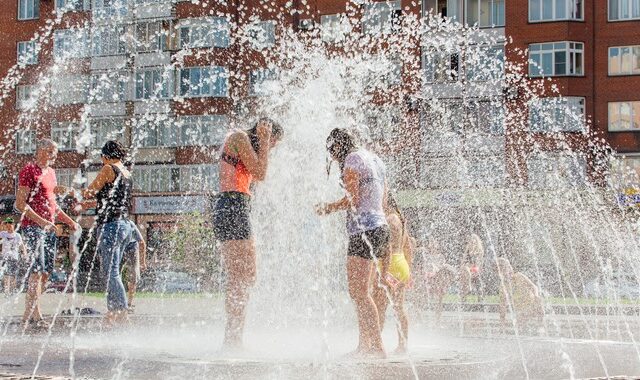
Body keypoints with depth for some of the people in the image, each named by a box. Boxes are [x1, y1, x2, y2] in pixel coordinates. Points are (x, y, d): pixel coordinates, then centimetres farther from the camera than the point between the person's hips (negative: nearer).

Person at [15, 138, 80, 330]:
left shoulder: (50, 172, 19)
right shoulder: (29, 170, -6)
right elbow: (20, 204, -13)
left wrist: (69, 221, 16)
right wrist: (40, 221, -22)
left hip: (49, 227, 8)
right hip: (32, 226, -8)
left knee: (46, 271, 5)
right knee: (37, 269, -14)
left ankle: (28, 314, 11)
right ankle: (35, 315, -16)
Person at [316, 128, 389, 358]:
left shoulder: (353, 159, -7)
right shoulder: (375, 159, 21)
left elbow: (352, 199, -15)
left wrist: (328, 208, 1)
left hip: (364, 228, -10)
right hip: (380, 225, 10)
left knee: (359, 291, -12)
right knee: (358, 291, 14)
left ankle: (377, 347, -17)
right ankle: (364, 346, 16)